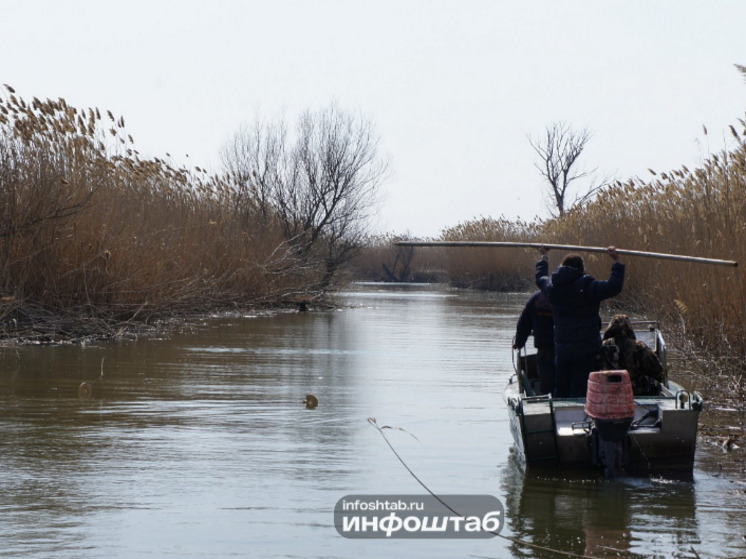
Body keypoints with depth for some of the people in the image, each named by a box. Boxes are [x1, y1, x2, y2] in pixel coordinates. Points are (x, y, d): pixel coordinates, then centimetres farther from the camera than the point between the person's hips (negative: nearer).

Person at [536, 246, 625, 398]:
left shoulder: (552, 287, 5)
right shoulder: (587, 287, -14)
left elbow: (541, 278, 27)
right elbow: (614, 287, -19)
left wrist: (544, 258, 44)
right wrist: (617, 261, -8)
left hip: (561, 348, 6)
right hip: (586, 349, -6)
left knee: (560, 390, 15)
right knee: (580, 390, -4)